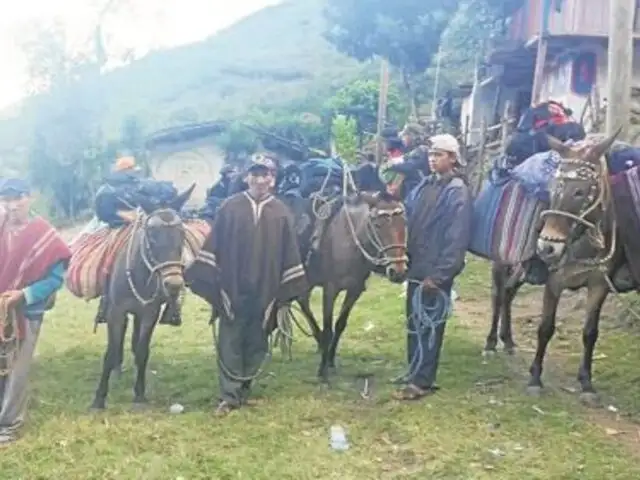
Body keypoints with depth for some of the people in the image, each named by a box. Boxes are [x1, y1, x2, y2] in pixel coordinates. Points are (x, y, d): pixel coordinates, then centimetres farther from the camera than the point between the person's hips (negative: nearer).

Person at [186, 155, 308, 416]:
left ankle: (244, 389, 24)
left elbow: (289, 251, 5)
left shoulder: (281, 212, 4)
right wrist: (206, 278, -3)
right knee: (230, 341, 0)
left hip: (265, 291, 2)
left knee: (256, 342, 10)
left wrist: (288, 289, 0)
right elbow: (213, 245, 2)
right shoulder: (230, 207, 1)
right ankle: (229, 394, 6)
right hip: (232, 288, -1)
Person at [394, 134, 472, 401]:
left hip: (435, 273, -7)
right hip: (416, 267, 7)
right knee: (414, 324, 14)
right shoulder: (425, 185, 10)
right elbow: (410, 221, 16)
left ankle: (421, 382, 9)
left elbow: (456, 238, -17)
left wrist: (438, 273, -19)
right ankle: (417, 373, 26)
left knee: (428, 326, 1)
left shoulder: (457, 192, -12)